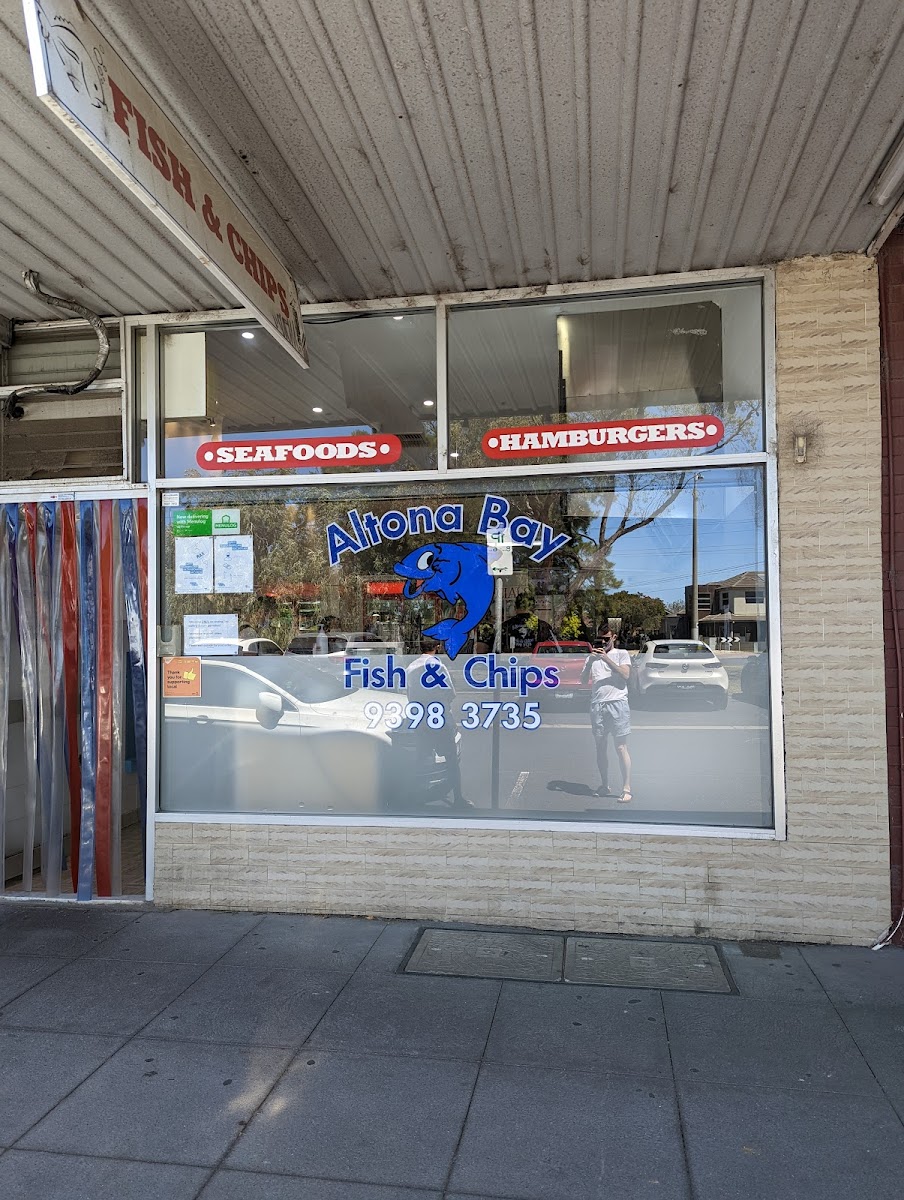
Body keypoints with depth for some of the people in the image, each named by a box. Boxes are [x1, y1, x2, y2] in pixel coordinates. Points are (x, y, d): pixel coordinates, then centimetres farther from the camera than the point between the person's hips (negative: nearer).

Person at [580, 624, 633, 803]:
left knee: (621, 748, -7)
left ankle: (626, 789, -6)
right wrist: (590, 662, -7)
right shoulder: (591, 657, 19)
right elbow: (583, 680, 9)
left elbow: (625, 674, -7)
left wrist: (606, 658, -12)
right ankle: (604, 785, 17)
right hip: (597, 705, 4)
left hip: (617, 703, -4)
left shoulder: (622, 654, 9)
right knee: (600, 748, 7)